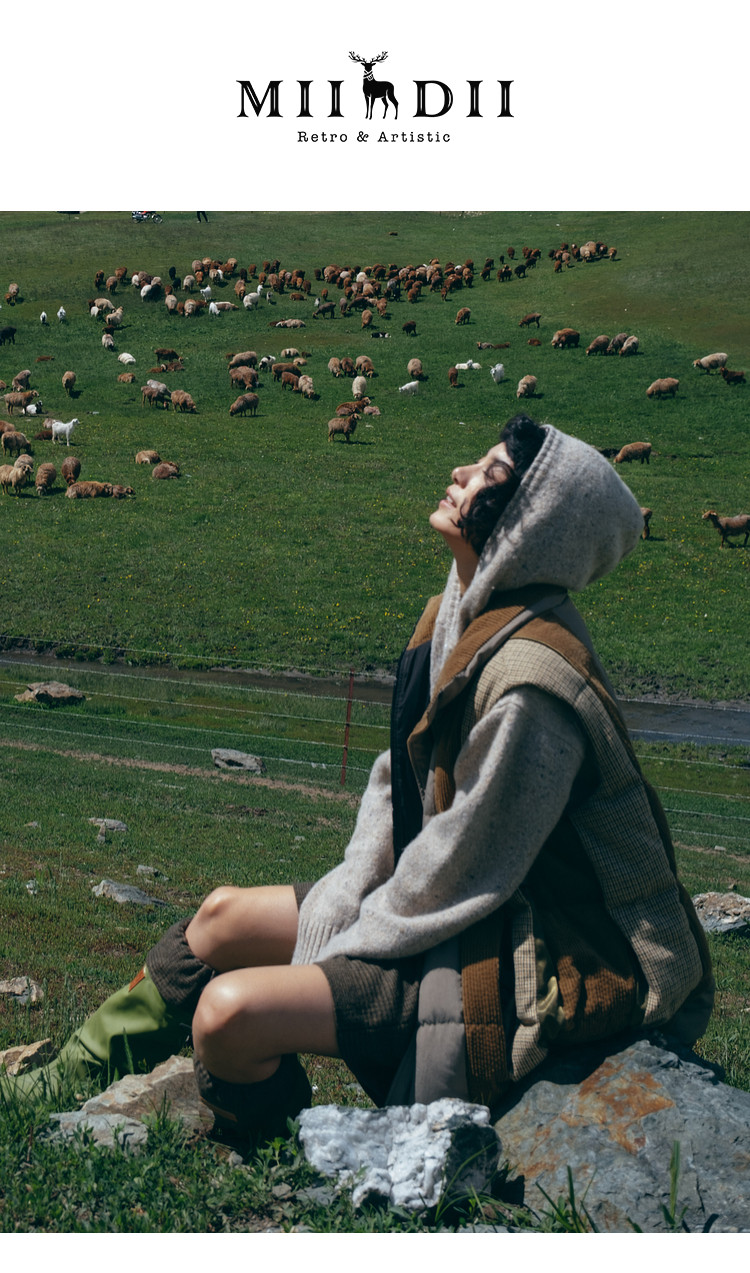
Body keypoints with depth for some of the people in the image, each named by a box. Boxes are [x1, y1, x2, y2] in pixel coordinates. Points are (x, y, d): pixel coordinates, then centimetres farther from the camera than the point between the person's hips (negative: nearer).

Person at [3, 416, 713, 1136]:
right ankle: (68, 1079, 33)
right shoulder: (457, 618, 2)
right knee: (225, 916, 13)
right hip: (448, 905, 9)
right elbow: (402, 776, 9)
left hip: (520, 962, -9)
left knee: (231, 1010, -22)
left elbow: (466, 871, -22)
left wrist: (340, 948, -10)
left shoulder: (531, 679, -28)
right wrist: (339, 905, 0)